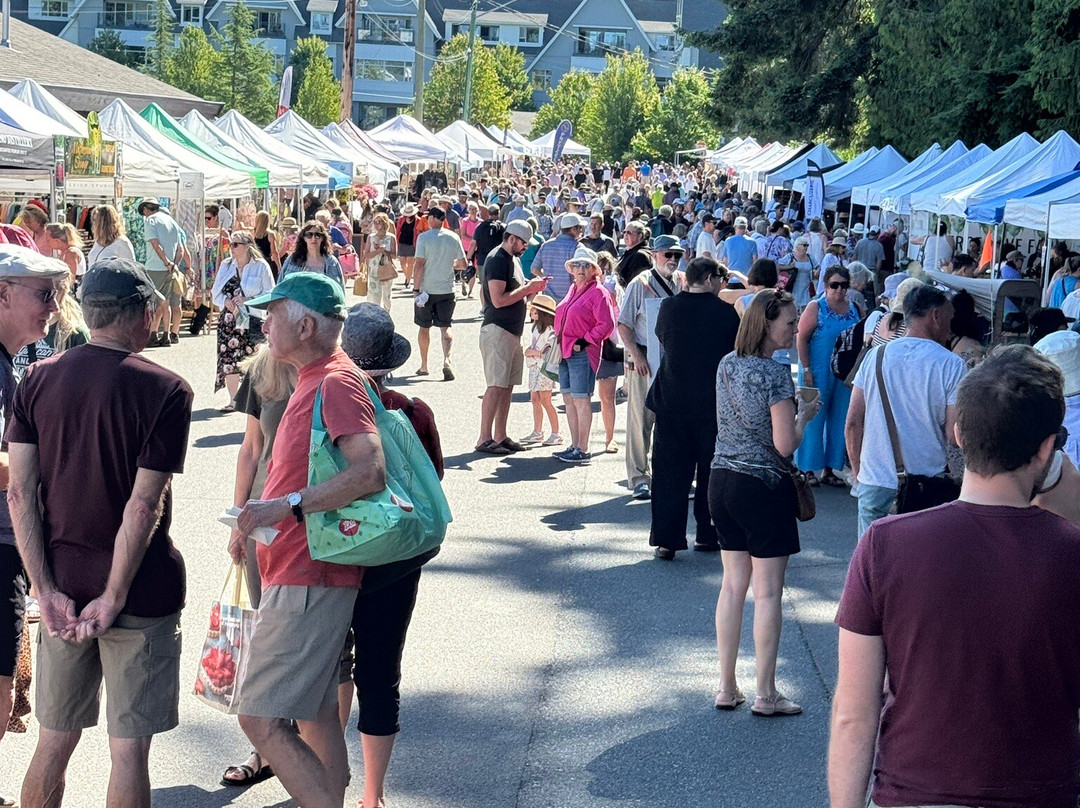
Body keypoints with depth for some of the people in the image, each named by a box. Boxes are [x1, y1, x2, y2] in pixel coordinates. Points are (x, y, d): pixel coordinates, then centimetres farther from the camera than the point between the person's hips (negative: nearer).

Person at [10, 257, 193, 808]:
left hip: (64, 583, 4)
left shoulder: (37, 380, 1)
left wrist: (47, 591, -4)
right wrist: (113, 599, -13)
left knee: (54, 741, 15)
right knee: (129, 748, 5)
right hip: (141, 590, -4)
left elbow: (19, 492, -4)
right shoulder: (165, 390, -11)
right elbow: (143, 505, -16)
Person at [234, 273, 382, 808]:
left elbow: (371, 471, -29)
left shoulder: (336, 383, -16)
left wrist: (288, 505, -30)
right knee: (316, 716, 15)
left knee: (261, 719, -12)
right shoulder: (314, 381, 16)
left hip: (308, 581, -11)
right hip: (301, 577, 11)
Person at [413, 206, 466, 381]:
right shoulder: (453, 238, 1)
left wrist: (416, 287, -7)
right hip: (447, 290, 2)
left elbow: (419, 264, -14)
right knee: (446, 327, 5)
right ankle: (446, 360, -17)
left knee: (424, 327, 12)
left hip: (427, 289, -2)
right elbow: (463, 264, 6)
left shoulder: (424, 237, -9)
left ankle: (424, 366, 20)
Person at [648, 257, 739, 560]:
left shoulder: (669, 307, -3)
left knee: (670, 469, 5)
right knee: (711, 469, 12)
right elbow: (736, 353, -1)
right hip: (713, 402, -1)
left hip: (672, 401, 1)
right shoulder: (726, 312, -8)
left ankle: (666, 539, 2)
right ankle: (707, 534, 18)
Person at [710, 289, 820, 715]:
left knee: (733, 584, 13)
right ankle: (766, 694, 6)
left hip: (722, 481, 7)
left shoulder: (726, 365, 7)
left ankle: (727, 687, 17)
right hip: (763, 486, -7)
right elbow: (785, 443, -17)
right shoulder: (776, 375, -16)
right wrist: (803, 414, 1)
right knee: (767, 591, 1)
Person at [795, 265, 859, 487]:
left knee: (839, 420, 8)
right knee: (813, 419, 0)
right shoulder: (816, 307, -6)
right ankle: (809, 469, 8)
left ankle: (829, 469, 17)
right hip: (818, 374, -5)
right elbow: (802, 339, -9)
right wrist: (806, 370, -15)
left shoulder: (853, 309, 8)